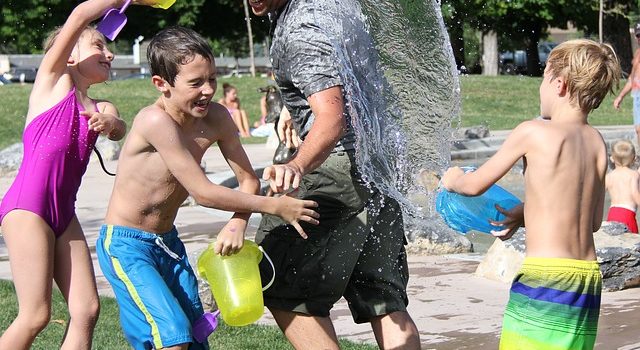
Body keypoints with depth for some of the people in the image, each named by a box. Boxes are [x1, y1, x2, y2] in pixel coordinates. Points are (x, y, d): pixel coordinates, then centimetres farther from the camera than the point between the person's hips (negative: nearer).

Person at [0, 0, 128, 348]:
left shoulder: (100, 107, 19)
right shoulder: (52, 79, 3)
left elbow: (119, 131, -4)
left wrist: (109, 122, -24)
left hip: (64, 212, 7)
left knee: (87, 309, 0)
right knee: (35, 315, -9)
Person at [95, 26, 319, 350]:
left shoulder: (216, 118, -7)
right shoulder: (155, 121, -27)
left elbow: (248, 180, 2)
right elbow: (203, 193, -26)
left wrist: (237, 224, -19)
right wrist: (275, 207, -21)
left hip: (168, 241, 7)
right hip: (126, 245, -7)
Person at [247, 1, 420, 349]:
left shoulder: (301, 30, -18)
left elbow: (333, 118, -31)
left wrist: (297, 165, -47)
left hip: (341, 162, -10)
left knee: (283, 290, -2)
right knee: (384, 302, 9)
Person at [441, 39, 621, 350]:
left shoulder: (533, 132, -8)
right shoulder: (597, 143, 9)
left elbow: (474, 186, 2)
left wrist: (452, 180, 25)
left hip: (546, 276, -7)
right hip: (588, 277, 7)